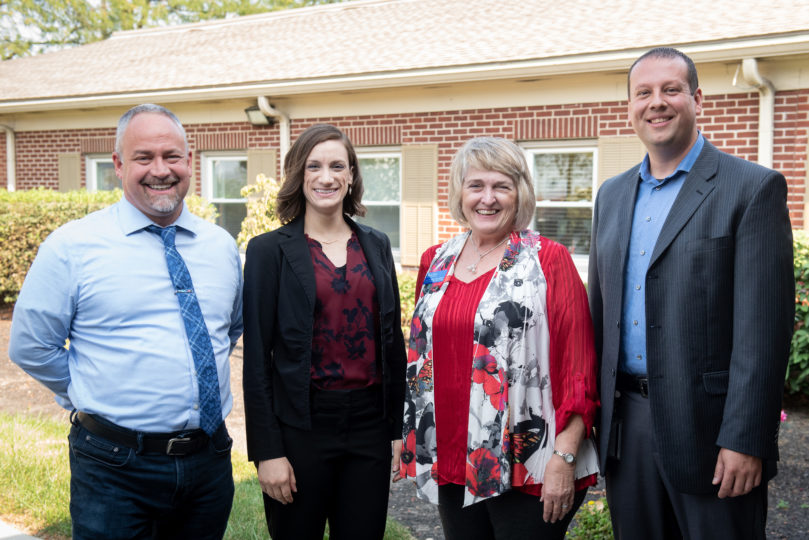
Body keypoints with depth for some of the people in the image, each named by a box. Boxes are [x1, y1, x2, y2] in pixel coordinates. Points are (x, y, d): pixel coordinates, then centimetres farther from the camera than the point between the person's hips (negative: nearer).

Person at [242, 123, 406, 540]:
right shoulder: (269, 250, -4)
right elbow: (256, 357, -6)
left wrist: (399, 427, 7)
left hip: (369, 425, 4)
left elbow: (393, 341, 10)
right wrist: (266, 451, -9)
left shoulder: (376, 245, 7)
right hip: (300, 426, -3)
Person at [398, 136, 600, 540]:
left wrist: (564, 459, -16)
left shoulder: (548, 261, -6)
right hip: (453, 462, 5)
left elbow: (577, 368, -10)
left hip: (528, 471, -5)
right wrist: (419, 447, 14)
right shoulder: (436, 262, 9)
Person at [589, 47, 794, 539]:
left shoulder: (753, 188, -7)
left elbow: (763, 326, -13)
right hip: (625, 423, 5)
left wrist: (744, 440, -17)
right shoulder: (612, 195, 12)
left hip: (708, 425, -5)